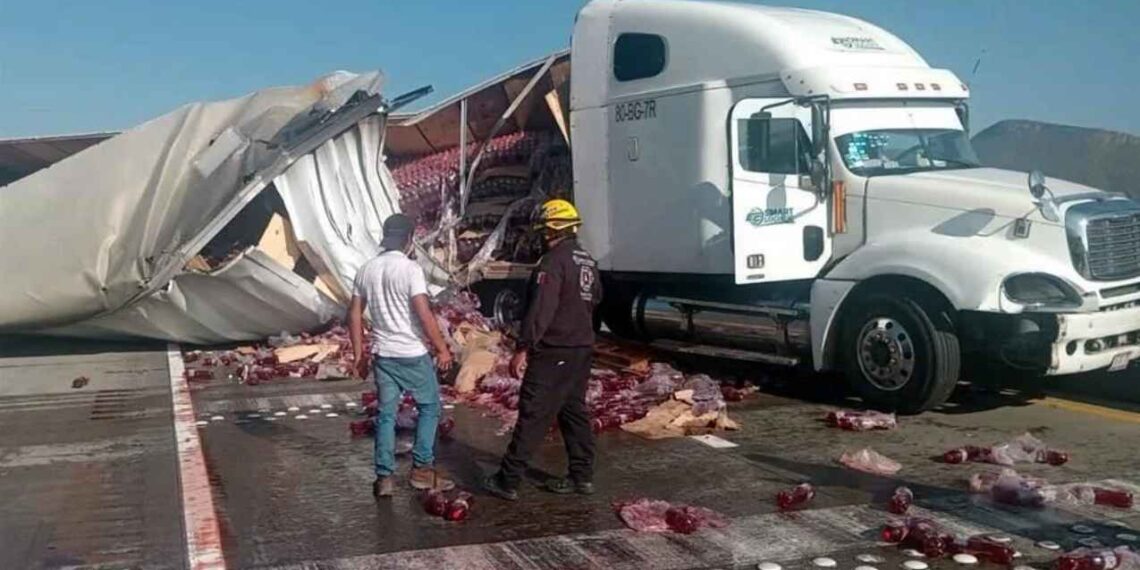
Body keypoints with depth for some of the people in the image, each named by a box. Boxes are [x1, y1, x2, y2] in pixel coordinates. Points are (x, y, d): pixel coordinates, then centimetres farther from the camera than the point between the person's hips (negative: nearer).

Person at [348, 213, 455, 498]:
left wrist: (359, 353, 17)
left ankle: (384, 477, 11)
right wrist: (442, 348, -10)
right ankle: (422, 469, 12)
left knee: (386, 414, 11)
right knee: (429, 406, 12)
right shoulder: (410, 269, -14)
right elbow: (424, 314, -19)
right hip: (412, 354, -5)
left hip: (382, 354, 5)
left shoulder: (366, 270, 5)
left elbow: (354, 314, 9)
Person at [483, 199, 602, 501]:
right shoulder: (588, 262, 11)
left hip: (553, 353, -9)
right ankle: (582, 476, 18)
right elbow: (594, 300, 23)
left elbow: (540, 310, -24)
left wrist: (523, 349, -23)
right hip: (582, 350, 9)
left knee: (533, 415, -5)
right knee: (575, 411, 15)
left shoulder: (553, 261, -17)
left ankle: (507, 480, -1)